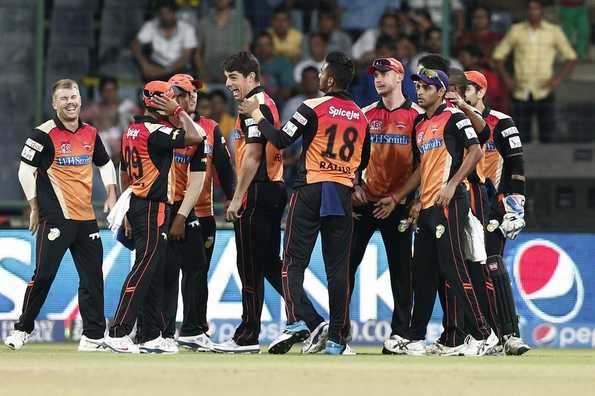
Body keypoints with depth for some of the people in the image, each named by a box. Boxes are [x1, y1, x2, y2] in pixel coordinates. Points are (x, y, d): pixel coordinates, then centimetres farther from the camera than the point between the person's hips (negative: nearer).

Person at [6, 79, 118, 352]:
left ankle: (93, 337, 10)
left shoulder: (91, 133, 11)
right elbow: (25, 170, -4)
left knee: (92, 276, 4)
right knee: (44, 274, -8)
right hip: (56, 217, -6)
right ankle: (22, 329, 5)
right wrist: (36, 209, -2)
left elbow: (105, 164, 26)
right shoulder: (44, 134, -7)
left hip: (87, 217, 6)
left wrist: (111, 194, 12)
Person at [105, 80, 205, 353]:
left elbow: (124, 173, 20)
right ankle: (118, 334, -16)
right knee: (144, 269, -11)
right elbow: (196, 137, -22)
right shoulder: (156, 133, -15)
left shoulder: (131, 131, 13)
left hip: (137, 206, 10)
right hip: (154, 208, -10)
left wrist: (128, 213, 25)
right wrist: (178, 111, -10)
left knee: (155, 272, 13)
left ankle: (151, 337, 16)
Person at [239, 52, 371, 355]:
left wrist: (256, 115, 8)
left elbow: (280, 140, -5)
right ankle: (336, 338, 5)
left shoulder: (314, 108, -7)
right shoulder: (360, 117, 11)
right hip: (343, 194, 4)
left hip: (311, 190, -4)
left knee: (294, 261, -1)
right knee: (338, 267, 6)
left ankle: (296, 321, -20)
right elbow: (363, 162, 19)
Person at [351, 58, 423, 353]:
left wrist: (397, 197, -11)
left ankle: (401, 333, 4)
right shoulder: (366, 114, 12)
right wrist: (356, 186, 0)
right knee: (347, 262, -1)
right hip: (365, 201, 4)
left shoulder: (416, 116, -1)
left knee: (401, 270, 0)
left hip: (397, 204, -4)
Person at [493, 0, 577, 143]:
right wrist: (506, 78, -2)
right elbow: (498, 54, 11)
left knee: (547, 137, -5)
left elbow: (571, 57, 7)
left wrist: (559, 78, -7)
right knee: (522, 137, 1)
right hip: (521, 92, 1)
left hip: (544, 92, -1)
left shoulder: (554, 31, 1)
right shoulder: (516, 30, 4)